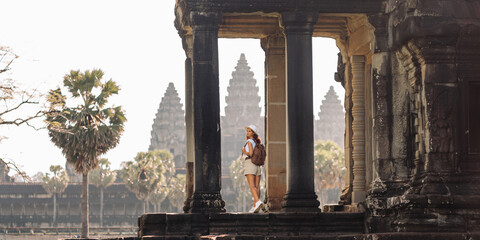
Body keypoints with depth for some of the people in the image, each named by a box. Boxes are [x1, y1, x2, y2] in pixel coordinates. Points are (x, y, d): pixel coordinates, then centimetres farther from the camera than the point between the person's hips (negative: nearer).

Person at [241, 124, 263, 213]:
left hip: (250, 163, -7)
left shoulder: (249, 141, -6)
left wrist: (245, 152, 1)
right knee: (257, 186, 3)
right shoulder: (257, 142, 15)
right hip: (258, 165, 7)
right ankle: (255, 206, 2)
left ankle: (257, 201, -34)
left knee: (252, 186, -15)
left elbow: (251, 153, -18)